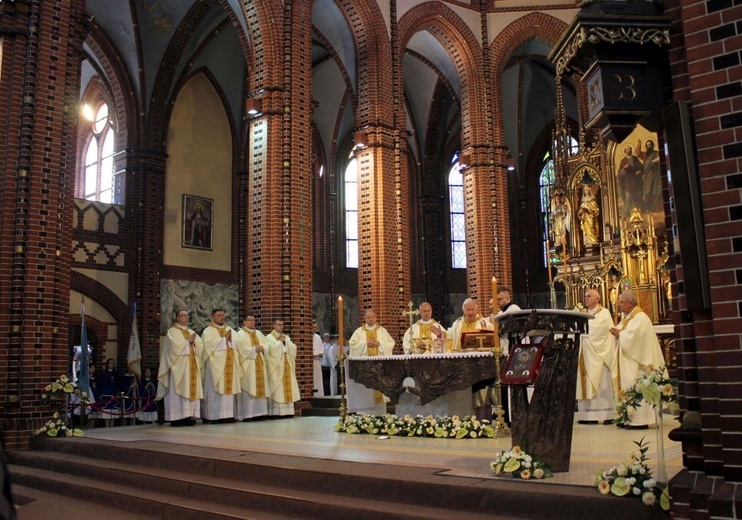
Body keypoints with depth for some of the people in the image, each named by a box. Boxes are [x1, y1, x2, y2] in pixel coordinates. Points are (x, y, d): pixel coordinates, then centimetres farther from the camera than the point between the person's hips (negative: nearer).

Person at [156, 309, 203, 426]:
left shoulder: (191, 332, 21)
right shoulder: (172, 331, 2)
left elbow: (200, 346, 11)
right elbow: (174, 345, -15)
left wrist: (194, 342, -8)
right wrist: (187, 341, -8)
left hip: (192, 366, 7)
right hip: (179, 366, -6)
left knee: (192, 389, 0)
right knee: (178, 390, -11)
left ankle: (189, 416, 1)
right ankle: (177, 417, -13)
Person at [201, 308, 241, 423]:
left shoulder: (230, 330, 19)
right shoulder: (208, 331, 2)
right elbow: (209, 344, -16)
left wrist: (230, 339, -10)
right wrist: (224, 339, -9)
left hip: (229, 364, 5)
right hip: (216, 365, -5)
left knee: (228, 388, 2)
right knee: (215, 390, -7)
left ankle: (227, 414, 5)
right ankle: (214, 416, -6)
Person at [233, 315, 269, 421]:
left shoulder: (259, 333, 19)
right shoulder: (240, 334, -1)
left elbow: (266, 345, 13)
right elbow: (242, 348, -14)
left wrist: (262, 348, -7)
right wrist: (254, 349, -15)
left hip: (259, 365, 7)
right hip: (247, 366, -6)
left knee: (260, 388, 4)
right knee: (248, 389, -10)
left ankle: (259, 412, 7)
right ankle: (247, 414, -10)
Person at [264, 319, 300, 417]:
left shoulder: (286, 337, 19)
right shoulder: (269, 338, 2)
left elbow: (293, 348, 6)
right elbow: (271, 350, -15)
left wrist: (285, 341, -6)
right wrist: (280, 341, -7)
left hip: (287, 366, 5)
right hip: (276, 367, -5)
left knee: (288, 388, 1)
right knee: (276, 389, -10)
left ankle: (287, 410, 4)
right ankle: (275, 412, -10)